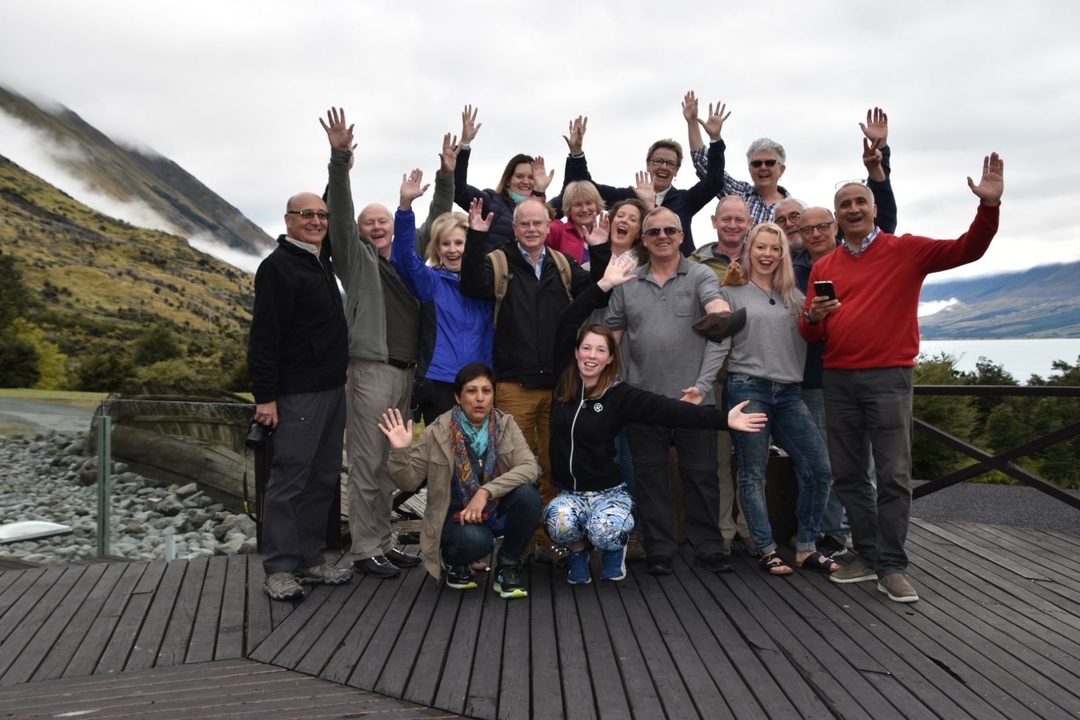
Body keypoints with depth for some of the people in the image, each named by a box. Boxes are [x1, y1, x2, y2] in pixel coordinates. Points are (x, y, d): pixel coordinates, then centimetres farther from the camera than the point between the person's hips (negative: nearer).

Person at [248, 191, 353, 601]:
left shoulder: (321, 263, 17)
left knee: (323, 479, 11)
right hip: (298, 394, -9)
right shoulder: (278, 266, -9)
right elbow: (264, 336, -16)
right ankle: (279, 569, 4)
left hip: (332, 389, 9)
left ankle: (310, 559, 20)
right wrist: (265, 396, -20)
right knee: (290, 478, -5)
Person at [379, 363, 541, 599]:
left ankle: (508, 567, -4)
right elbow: (409, 482, -8)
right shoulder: (437, 432, -13)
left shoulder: (505, 424, -8)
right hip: (455, 514, -2)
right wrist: (400, 451, -28)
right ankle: (453, 560, 6)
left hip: (497, 508, 3)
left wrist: (486, 492, -31)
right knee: (477, 541, -35)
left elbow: (529, 468, -20)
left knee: (527, 494, -27)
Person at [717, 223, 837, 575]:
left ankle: (806, 548, 11)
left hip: (789, 392, 4)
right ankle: (767, 550, 10)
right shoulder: (732, 292, 5)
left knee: (819, 468, -2)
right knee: (753, 474, -1)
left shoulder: (794, 296, 17)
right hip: (748, 389, -4)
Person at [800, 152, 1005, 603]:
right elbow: (810, 335, 9)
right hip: (838, 380, 4)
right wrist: (812, 317, -13)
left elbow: (967, 250, -8)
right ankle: (868, 557, 21)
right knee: (847, 474, 9)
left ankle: (892, 568, 8)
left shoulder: (906, 250, 2)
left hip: (888, 378, -4)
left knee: (893, 476, -2)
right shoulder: (824, 267, 10)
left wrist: (989, 206, -22)